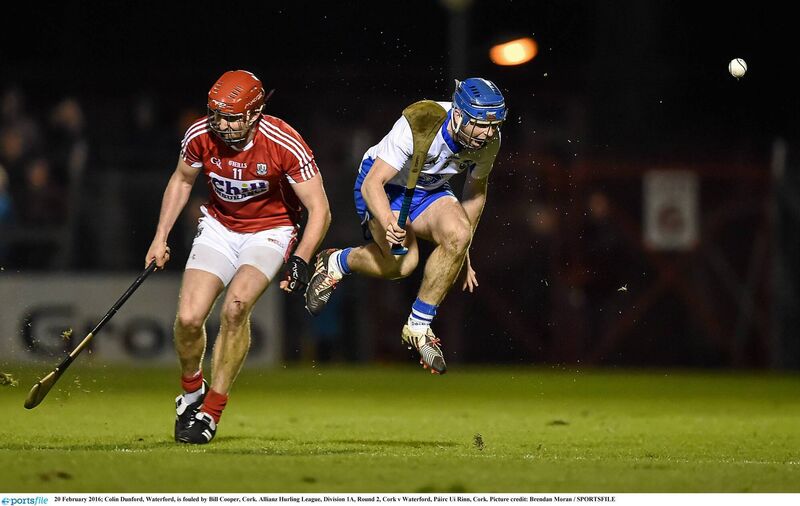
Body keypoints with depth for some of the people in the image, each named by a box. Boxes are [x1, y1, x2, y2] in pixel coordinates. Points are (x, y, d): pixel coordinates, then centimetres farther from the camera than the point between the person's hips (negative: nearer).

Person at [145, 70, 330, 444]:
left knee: (236, 306, -28)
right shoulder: (200, 136, -17)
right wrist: (160, 238, 3)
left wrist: (300, 259, -33)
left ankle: (211, 411, -15)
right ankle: (192, 391, 18)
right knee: (188, 318, -14)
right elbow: (182, 181, 7)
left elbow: (319, 210, -20)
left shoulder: (285, 145, -26)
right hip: (219, 227, 3)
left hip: (269, 231, -3)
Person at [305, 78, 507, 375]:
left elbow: (476, 191, 4)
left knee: (457, 236, -28)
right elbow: (372, 184, -35)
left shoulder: (489, 139, -16)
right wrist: (388, 223, -55)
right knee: (402, 262, -29)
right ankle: (335, 263, 3)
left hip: (430, 191, 5)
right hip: (385, 187, -5)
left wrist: (463, 253, 9)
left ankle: (419, 326, -13)